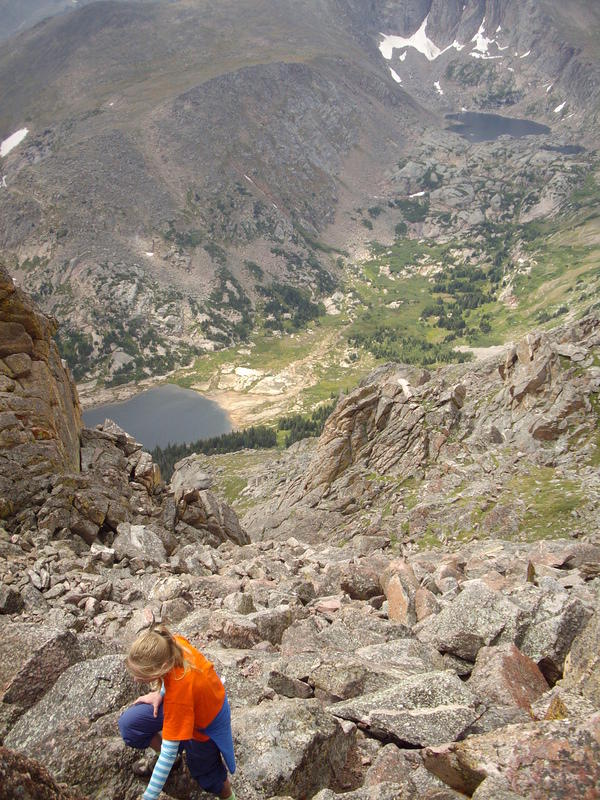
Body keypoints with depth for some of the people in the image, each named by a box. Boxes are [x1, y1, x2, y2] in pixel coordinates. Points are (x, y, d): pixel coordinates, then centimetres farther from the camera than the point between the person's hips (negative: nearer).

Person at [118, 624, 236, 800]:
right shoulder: (172, 644, -30)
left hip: (204, 724, -6)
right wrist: (160, 693, -9)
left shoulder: (178, 695, -43)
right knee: (128, 723, -5)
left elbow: (169, 753, -34)